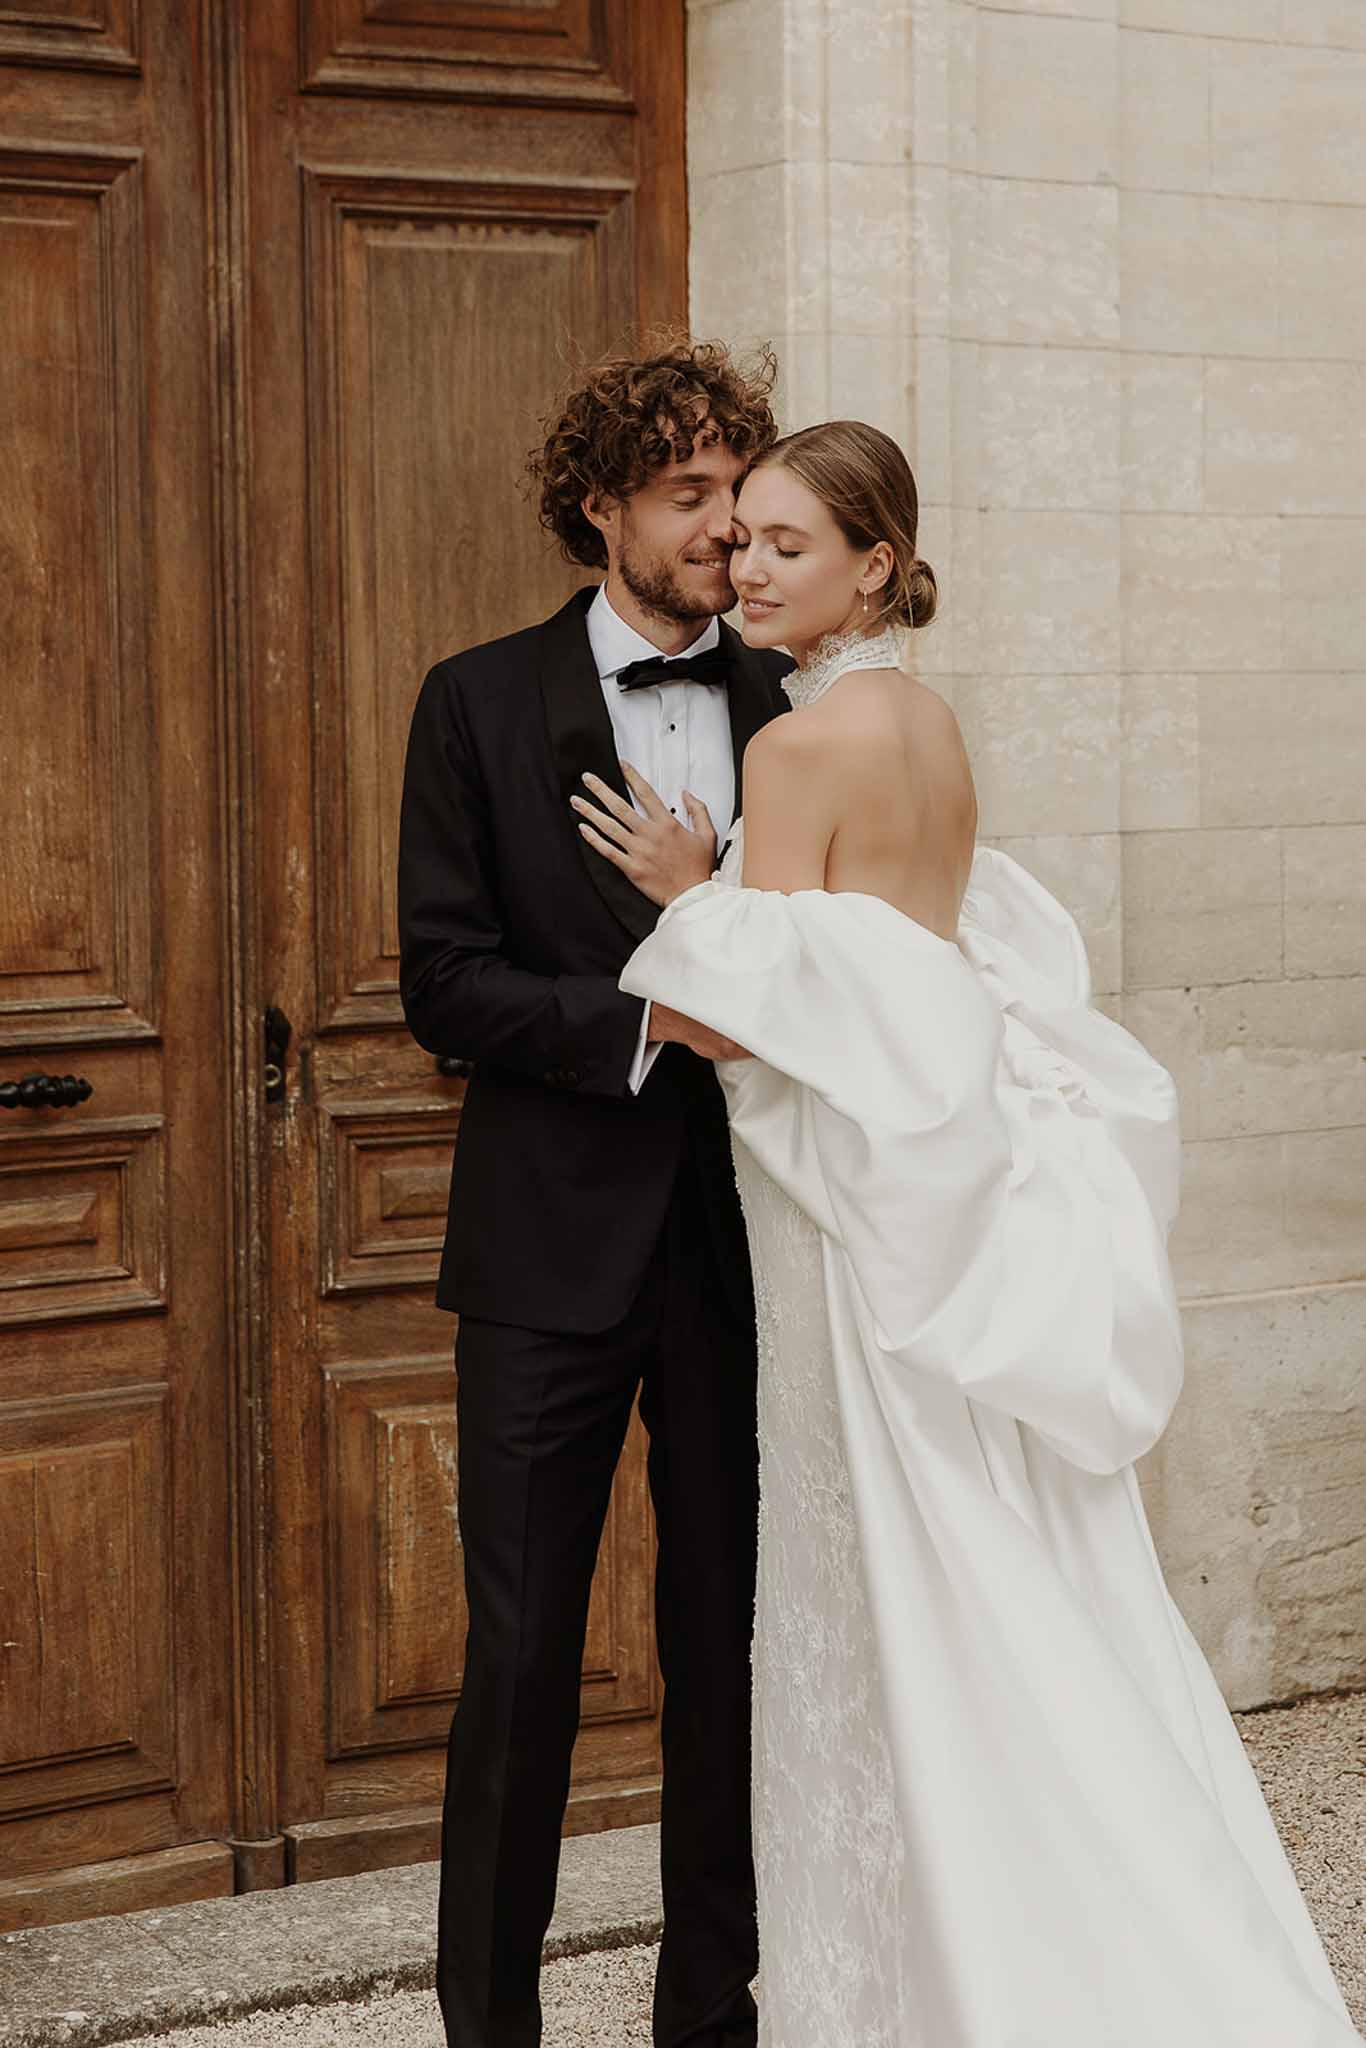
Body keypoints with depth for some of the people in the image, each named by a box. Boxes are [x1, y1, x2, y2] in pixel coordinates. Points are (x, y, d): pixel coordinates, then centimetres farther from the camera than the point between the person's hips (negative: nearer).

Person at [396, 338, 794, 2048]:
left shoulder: (791, 707, 7)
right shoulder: (480, 704, 1)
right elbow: (444, 982, -6)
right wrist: (651, 1018, -18)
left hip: (742, 1242, 2)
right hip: (553, 1247, -2)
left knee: (730, 1640, 10)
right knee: (522, 1650, 3)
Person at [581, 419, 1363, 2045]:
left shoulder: (800, 743, -15)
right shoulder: (932, 723, 11)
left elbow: (758, 1014, -18)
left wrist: (681, 889, -2)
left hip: (866, 1180, -9)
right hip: (961, 1159, 9)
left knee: (901, 1589, 0)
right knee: (1016, 1575, 12)